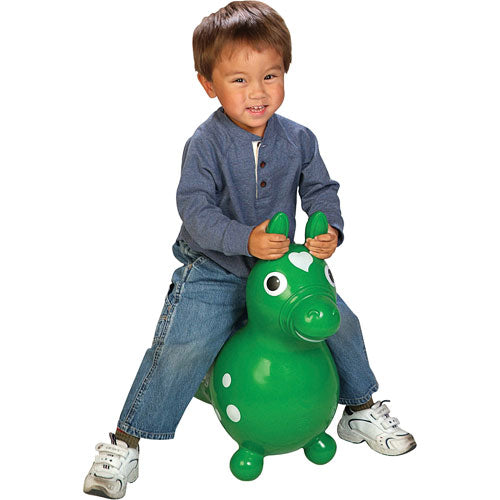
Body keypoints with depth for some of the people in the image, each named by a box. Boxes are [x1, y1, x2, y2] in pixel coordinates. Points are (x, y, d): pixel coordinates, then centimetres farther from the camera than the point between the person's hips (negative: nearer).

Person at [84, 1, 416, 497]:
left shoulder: (298, 139, -1)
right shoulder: (205, 144, -15)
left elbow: (321, 190, 3)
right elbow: (195, 209, -22)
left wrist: (329, 229, -19)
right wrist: (246, 240, -37)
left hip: (283, 265, 5)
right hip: (213, 270, -4)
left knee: (340, 322, 4)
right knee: (182, 347, -20)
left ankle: (361, 410, 31)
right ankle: (124, 442, -1)